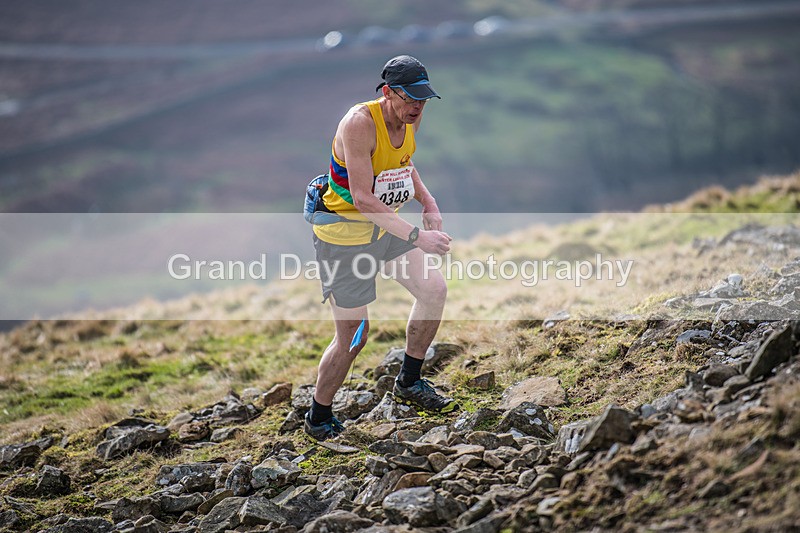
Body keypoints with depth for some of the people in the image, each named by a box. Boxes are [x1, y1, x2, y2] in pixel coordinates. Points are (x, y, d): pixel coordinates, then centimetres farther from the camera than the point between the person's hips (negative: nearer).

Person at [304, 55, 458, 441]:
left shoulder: (410, 117, -3)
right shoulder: (360, 122, -29)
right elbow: (363, 198, -33)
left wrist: (427, 202, 1)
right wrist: (416, 236, -36)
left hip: (384, 226, 8)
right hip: (343, 234, -8)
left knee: (434, 289, 3)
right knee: (353, 335, -2)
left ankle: (409, 383, 22)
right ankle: (318, 421, 17)